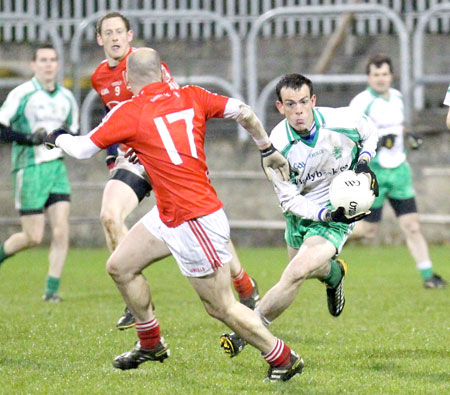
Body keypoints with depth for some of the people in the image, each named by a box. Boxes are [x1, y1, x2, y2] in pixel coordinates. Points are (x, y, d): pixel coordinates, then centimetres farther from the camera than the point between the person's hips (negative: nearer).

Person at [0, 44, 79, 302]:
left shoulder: (67, 98, 11)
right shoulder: (22, 94, -7)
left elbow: (75, 134, 21)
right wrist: (29, 138, -21)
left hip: (57, 167, 5)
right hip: (29, 170, -5)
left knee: (61, 230, -9)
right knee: (33, 238, -5)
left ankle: (52, 289, -3)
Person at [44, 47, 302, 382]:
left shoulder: (130, 112, -13)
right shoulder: (191, 97, 3)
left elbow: (83, 149, -3)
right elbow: (244, 113, 0)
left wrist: (58, 137, 18)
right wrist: (268, 150, 14)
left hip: (194, 222, -9)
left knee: (221, 308, 0)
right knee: (120, 267, 18)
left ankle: (283, 358, 9)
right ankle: (151, 344, 32)